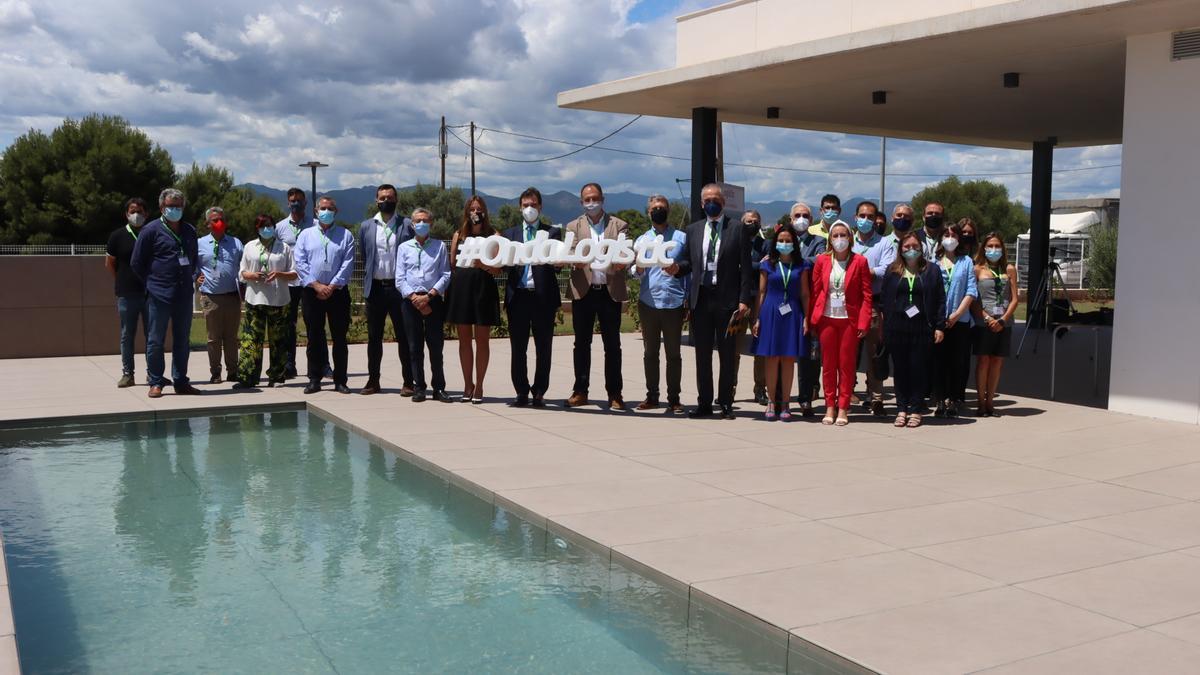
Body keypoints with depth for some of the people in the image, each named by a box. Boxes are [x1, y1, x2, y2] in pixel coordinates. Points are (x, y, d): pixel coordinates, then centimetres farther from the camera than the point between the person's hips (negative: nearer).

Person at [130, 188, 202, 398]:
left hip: (184, 295, 5)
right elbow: (136, 263, 1)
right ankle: (156, 383, 8)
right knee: (155, 341, 0)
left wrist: (192, 277, 12)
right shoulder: (151, 230, -2)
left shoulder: (190, 231, 13)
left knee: (183, 341, 9)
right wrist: (152, 283, 1)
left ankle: (181, 381, 17)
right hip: (159, 296, -5)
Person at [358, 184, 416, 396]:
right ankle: (373, 380, 17)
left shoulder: (407, 225, 1)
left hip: (399, 287, -3)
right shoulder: (366, 226, 9)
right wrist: (367, 284, 10)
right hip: (375, 288, 3)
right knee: (374, 336, 9)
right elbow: (363, 256, 15)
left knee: (404, 336, 1)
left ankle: (408, 381, 7)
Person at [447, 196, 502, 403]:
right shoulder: (459, 234, 12)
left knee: (482, 339, 1)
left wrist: (482, 264, -20)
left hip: (483, 288, -2)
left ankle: (479, 386, 7)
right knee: (464, 339, 6)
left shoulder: (493, 236, 4)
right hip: (461, 288, 3)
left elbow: (498, 269, -3)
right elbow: (451, 264, 14)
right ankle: (468, 384, 14)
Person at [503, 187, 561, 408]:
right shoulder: (510, 233, 16)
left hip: (543, 296, -1)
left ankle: (539, 392, 11)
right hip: (518, 296, 1)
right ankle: (521, 392, 12)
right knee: (518, 348, 3)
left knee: (543, 348, 2)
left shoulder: (552, 232, 10)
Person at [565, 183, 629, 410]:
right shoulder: (573, 227, 11)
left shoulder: (619, 225, 9)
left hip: (610, 291, -1)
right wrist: (577, 261, -24)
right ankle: (580, 391, 14)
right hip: (583, 291, 1)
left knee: (612, 344, 2)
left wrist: (621, 262, -25)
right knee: (581, 343, 6)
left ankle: (614, 394, 8)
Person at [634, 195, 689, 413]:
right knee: (650, 352, 8)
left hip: (673, 302, -2)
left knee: (673, 353, 3)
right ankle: (652, 396, 15)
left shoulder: (681, 238, 7)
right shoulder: (642, 240, 11)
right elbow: (636, 273, 3)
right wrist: (638, 269, -21)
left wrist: (688, 301, 0)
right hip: (648, 302, 2)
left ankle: (673, 398, 8)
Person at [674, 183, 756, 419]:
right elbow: (688, 261, 15)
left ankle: (725, 404, 11)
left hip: (727, 300, -3)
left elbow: (745, 267, -3)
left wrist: (744, 300, -10)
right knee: (702, 354, 8)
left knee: (727, 355, 3)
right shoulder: (693, 230, 13)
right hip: (700, 299, 3)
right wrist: (677, 267, -8)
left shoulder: (737, 229, 1)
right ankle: (704, 403, 15)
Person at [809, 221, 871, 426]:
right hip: (826, 318, 2)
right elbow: (815, 291, 6)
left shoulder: (860, 261, 0)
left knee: (846, 364, 2)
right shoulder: (822, 260, 5)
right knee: (828, 364, 6)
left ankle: (843, 408, 10)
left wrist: (863, 322, -9)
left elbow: (866, 295, -1)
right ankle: (830, 407, 14)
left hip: (849, 319, -2)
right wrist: (813, 319, 1)